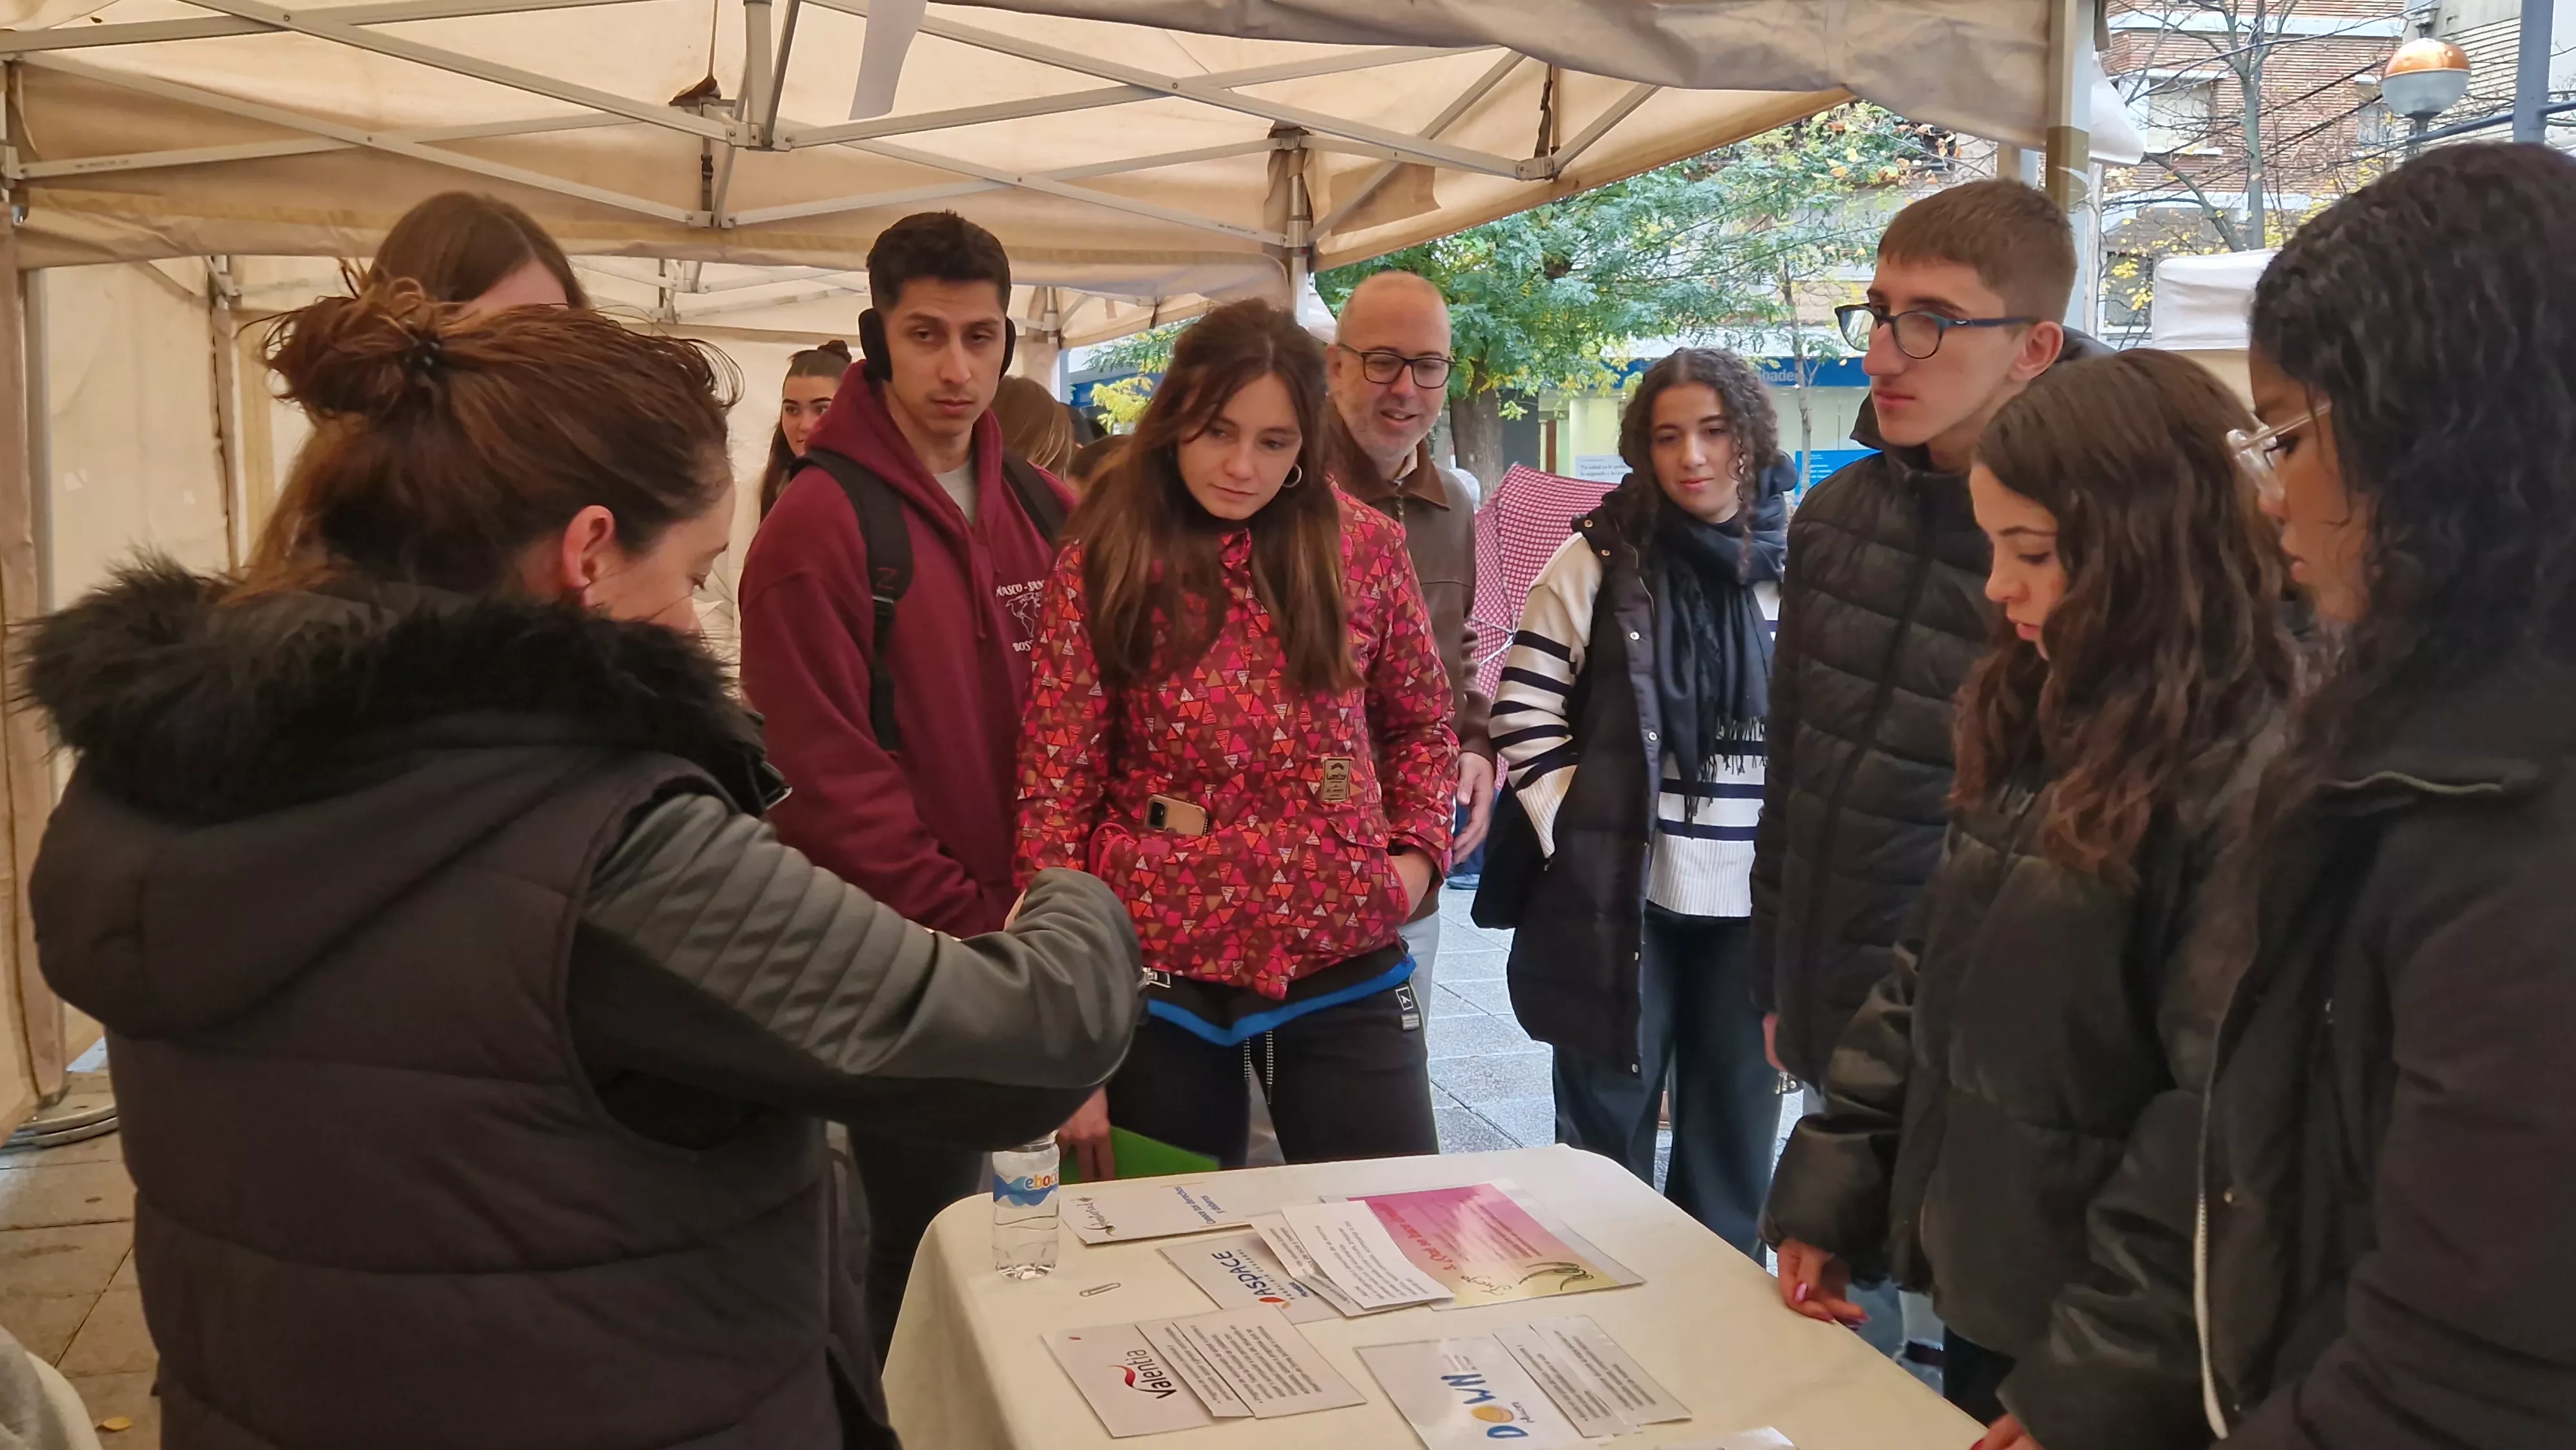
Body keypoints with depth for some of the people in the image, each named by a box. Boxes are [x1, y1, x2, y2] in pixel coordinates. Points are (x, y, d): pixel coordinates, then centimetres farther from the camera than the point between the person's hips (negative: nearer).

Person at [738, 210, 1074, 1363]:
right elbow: (832, 779, -15)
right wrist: (967, 921, -15)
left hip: (1032, 932, 6)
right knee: (929, 1240, 4)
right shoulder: (822, 522, -11)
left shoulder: (1045, 512, 8)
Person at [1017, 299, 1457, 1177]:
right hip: (1161, 967, -1)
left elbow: (1421, 722, 16)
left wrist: (1418, 850, -2)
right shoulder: (1103, 568, -6)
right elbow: (1054, 797, -7)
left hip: (1342, 964, 2)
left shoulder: (1364, 547, 0)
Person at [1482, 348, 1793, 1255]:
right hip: (1616, 889, -2)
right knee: (1607, 1122, 9)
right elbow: (1524, 708, -2)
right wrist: (1575, 828, -8)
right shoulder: (1600, 560, -2)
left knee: (1735, 1123, 15)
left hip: (1756, 897, 2)